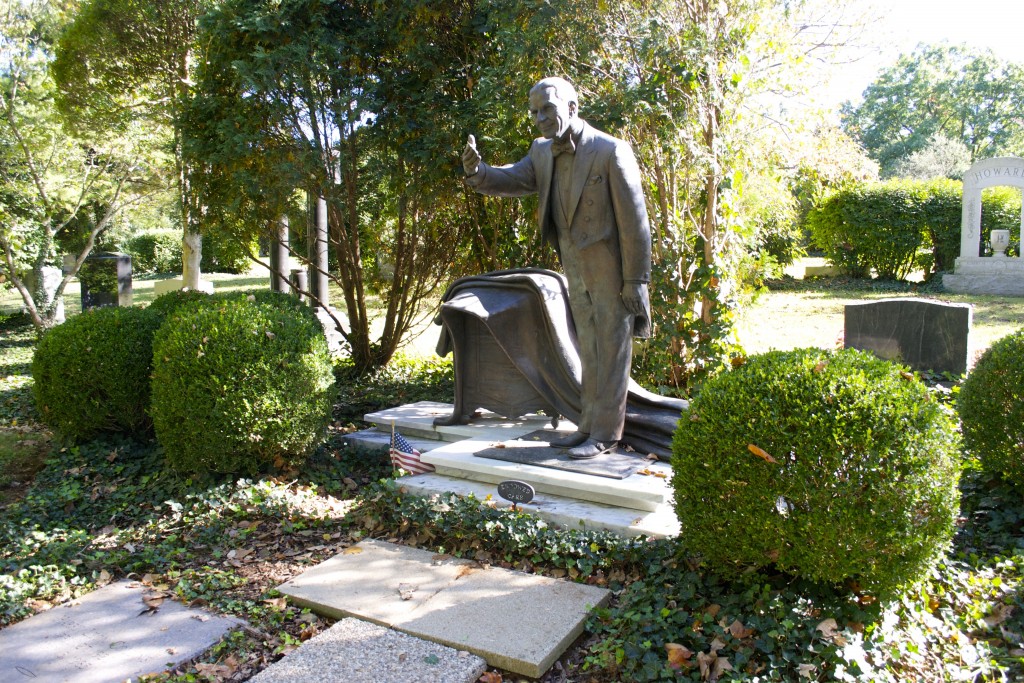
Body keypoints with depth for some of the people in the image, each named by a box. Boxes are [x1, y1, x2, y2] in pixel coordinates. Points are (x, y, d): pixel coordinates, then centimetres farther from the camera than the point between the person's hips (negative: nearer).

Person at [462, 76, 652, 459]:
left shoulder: (611, 151, -15)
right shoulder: (543, 151, 6)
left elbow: (634, 220, -16)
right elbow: (514, 180, -4)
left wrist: (636, 281, -17)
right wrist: (478, 172, -26)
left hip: (611, 270, -7)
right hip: (576, 270, 7)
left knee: (611, 351, 1)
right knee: (589, 351, 15)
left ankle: (605, 436, 10)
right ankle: (590, 426, 27)